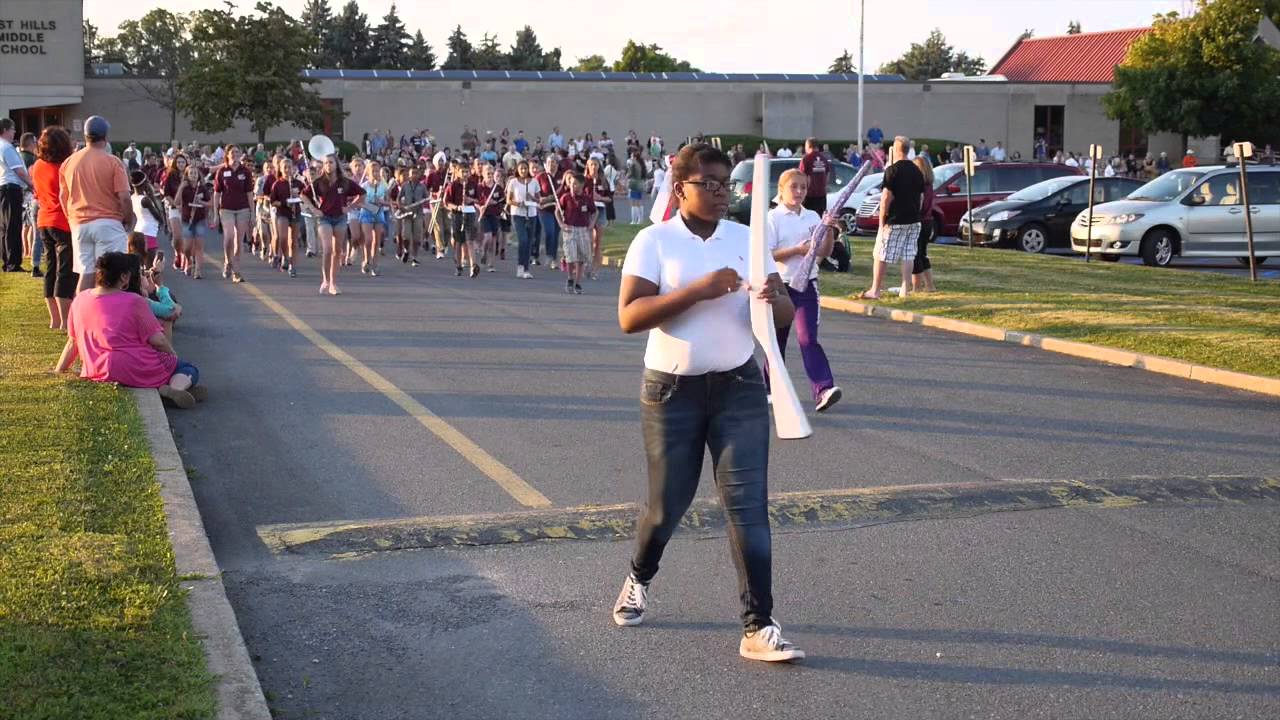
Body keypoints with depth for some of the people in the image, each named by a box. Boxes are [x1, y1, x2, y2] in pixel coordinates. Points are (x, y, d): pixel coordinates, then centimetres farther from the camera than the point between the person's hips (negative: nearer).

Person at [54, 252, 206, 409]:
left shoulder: (79, 301, 7)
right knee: (189, 369, 10)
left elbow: (72, 342, 15)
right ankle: (174, 387, -24)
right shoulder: (133, 302, -8)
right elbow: (158, 341, -7)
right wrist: (173, 355, 12)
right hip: (137, 371, -6)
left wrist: (58, 372, 28)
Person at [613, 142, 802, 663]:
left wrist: (774, 301, -20)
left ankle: (758, 628, -4)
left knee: (748, 503, -6)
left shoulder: (747, 238, 5)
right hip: (672, 390, -2)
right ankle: (639, 579, 41)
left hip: (739, 387, 2)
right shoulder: (654, 241, -6)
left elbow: (785, 315, 4)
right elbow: (629, 316, -17)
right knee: (668, 504, 9)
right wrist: (700, 290, -25)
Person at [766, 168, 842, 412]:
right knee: (777, 339, 12)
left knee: (808, 337, -12)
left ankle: (823, 389, -21)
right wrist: (798, 250, -20)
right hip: (780, 285, -1)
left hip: (807, 284, 2)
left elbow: (825, 253, 7)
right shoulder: (773, 218, -5)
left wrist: (830, 230, -10)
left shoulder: (813, 217, 7)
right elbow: (766, 254, -11)